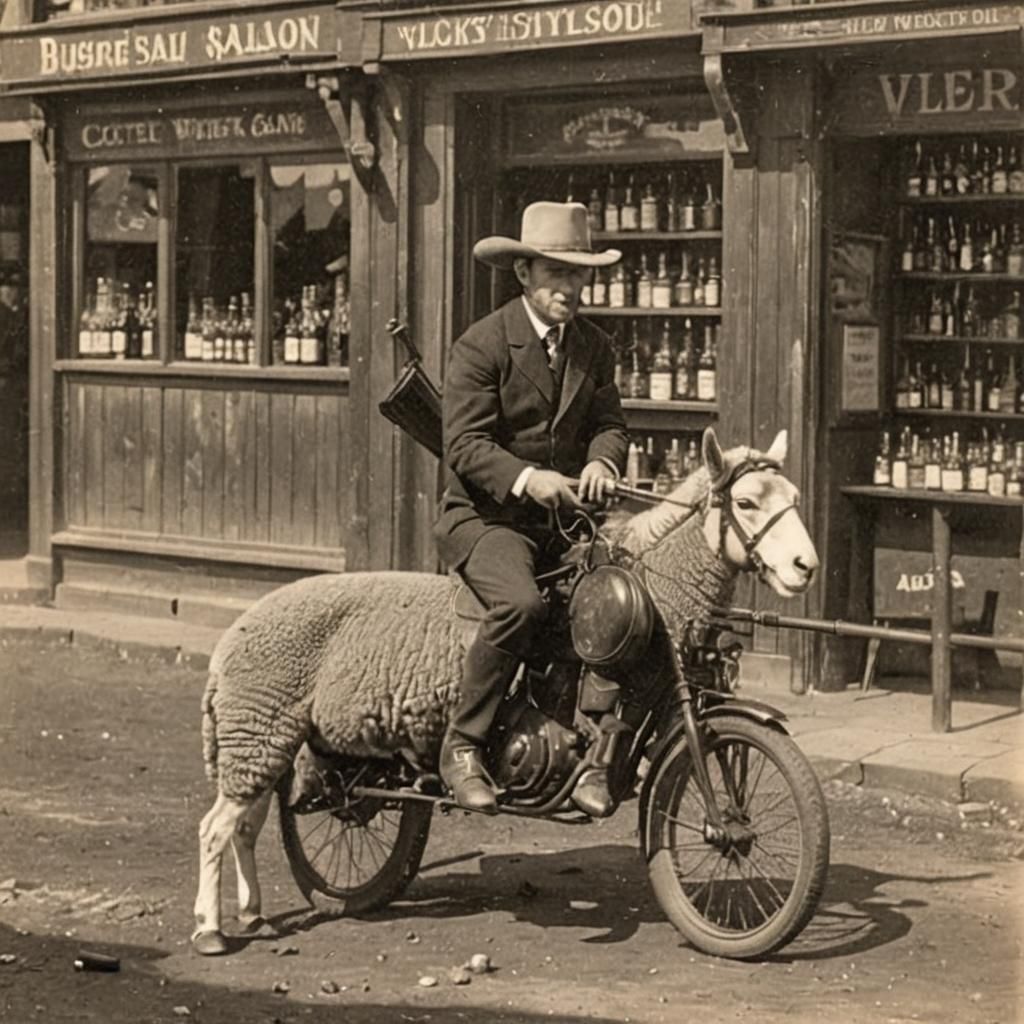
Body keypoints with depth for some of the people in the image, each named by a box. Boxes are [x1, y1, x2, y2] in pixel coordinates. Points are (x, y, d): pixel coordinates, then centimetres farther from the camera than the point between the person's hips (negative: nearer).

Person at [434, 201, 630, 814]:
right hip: (486, 516, -5)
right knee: (522, 604, -34)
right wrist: (526, 478, -30)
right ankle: (462, 745, -18)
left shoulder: (595, 347, 12)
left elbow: (609, 422, 8)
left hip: (567, 512, 6)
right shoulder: (482, 346, -7)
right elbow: (466, 445, -13)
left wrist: (602, 460, -16)